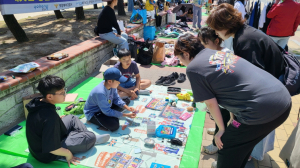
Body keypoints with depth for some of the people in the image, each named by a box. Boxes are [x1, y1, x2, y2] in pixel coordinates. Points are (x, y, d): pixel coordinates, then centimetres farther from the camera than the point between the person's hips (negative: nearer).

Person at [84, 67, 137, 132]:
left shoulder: (111, 85, -16)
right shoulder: (100, 93, -38)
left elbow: (116, 99, -1)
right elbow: (107, 111, -29)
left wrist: (127, 107, -16)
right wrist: (126, 115, -26)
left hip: (106, 107, 8)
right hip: (93, 113, -8)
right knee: (114, 125, -30)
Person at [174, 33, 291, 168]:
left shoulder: (193, 68, -7)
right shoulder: (217, 53, 16)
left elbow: (211, 103, -3)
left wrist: (222, 129, 11)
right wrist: (233, 118, 21)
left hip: (262, 110, -8)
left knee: (227, 148, 14)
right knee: (242, 142, 29)